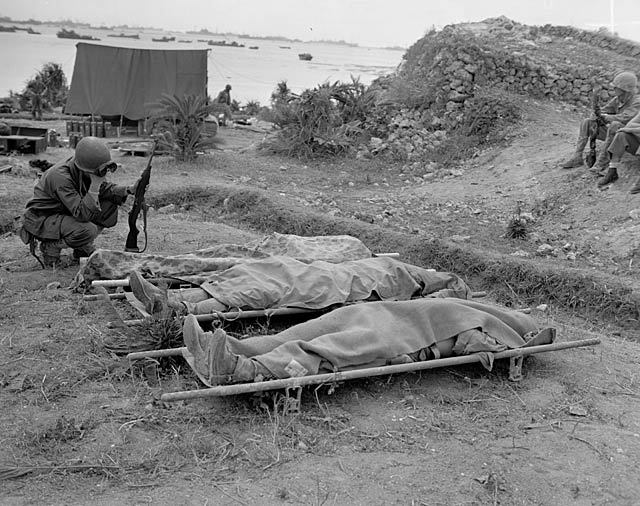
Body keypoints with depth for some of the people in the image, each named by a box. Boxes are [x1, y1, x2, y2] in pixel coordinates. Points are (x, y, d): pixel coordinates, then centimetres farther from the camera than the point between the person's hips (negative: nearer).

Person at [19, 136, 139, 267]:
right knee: (87, 230, -34)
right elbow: (82, 214, -38)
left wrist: (129, 190, -18)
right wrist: (95, 184, -38)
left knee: (110, 206, -7)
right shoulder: (61, 177, -33)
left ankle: (84, 247, 7)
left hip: (65, 213, 8)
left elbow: (104, 188, 1)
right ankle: (50, 246, -5)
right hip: (41, 219, -8)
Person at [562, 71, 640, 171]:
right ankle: (577, 157, -12)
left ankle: (602, 161, -34)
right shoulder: (617, 99, 6)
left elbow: (624, 119, -31)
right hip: (613, 133, 8)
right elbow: (602, 111, 11)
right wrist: (595, 117, -12)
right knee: (586, 122, -2)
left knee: (615, 125, -39)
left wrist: (605, 117, -18)